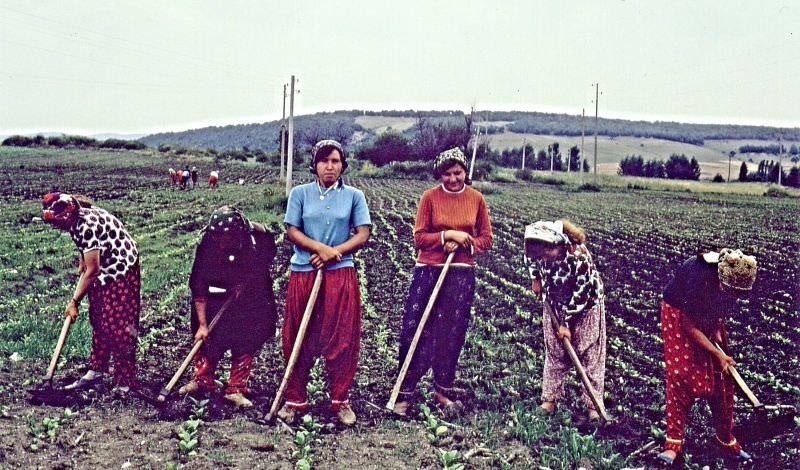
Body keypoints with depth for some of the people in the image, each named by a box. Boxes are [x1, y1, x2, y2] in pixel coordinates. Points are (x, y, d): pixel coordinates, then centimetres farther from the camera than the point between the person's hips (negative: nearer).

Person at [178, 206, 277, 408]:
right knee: (208, 337, 1)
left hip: (252, 296, 0)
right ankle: (202, 380, 22)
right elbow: (198, 287, -21)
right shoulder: (207, 244, -27)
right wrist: (202, 324, -22)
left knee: (246, 342, -1)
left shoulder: (260, 237, -28)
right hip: (217, 297, 0)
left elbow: (266, 262, -4)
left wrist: (244, 284, -17)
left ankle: (236, 389, 9)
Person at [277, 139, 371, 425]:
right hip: (303, 273, 0)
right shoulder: (300, 194, 5)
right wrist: (321, 248, -15)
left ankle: (340, 401, 14)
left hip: (341, 275, 0)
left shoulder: (354, 196, 5)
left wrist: (333, 252, -12)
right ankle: (295, 400, 16)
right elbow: (292, 232, 0)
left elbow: (362, 235, 0)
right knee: (299, 340, 5)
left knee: (342, 340, 2)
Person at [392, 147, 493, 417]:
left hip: (461, 274, 2)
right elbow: (419, 237, -4)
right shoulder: (430, 197, -1)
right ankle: (405, 392, 6)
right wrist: (448, 235, -16)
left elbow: (486, 240, 7)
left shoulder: (476, 199, 4)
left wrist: (462, 244, -11)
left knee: (451, 334, 7)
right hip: (428, 271, -1)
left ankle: (444, 390, 22)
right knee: (414, 330, -3)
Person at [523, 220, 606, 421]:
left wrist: (566, 323, -21)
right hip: (555, 303, 4)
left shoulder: (580, 256, -36)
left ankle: (593, 404, 4)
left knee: (591, 353, -1)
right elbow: (530, 259, 5)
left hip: (586, 304, -4)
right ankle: (550, 397, 17)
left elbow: (580, 294, -27)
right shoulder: (538, 249, -23)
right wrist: (535, 278, 3)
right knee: (554, 352, 8)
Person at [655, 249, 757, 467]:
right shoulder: (700, 279, -37)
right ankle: (673, 443, -5)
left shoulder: (735, 279, -21)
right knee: (681, 376, -12)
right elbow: (689, 325, -25)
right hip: (681, 315, -5)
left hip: (709, 317, 5)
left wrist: (717, 329, -14)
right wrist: (718, 354, -24)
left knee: (721, 378, 4)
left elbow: (722, 307, 3)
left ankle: (727, 442, 17)